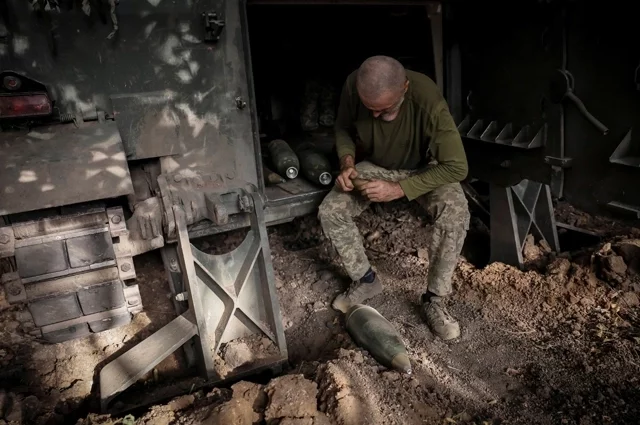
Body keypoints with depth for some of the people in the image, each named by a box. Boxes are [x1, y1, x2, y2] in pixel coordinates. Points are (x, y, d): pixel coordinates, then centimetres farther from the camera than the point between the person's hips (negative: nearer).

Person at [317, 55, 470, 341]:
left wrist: (399, 189, -37)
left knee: (456, 213, -31)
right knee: (329, 212, -17)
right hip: (373, 166, 3)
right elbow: (343, 128, -3)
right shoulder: (353, 86, -24)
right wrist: (347, 162, -22)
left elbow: (457, 167, -32)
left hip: (423, 169, -3)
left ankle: (434, 301, -12)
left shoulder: (427, 99, -35)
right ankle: (366, 281, 6)